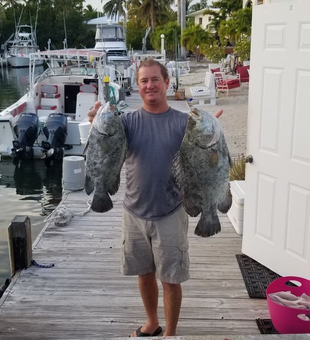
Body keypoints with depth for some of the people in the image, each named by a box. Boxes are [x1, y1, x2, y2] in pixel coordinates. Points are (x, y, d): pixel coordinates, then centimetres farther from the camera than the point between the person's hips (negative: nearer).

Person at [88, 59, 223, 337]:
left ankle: (170, 332, 29)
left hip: (170, 213, -2)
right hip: (135, 212, 3)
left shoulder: (183, 122, -6)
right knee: (145, 273, 19)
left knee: (171, 278, 8)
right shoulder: (129, 121, -2)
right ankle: (152, 323, 42)